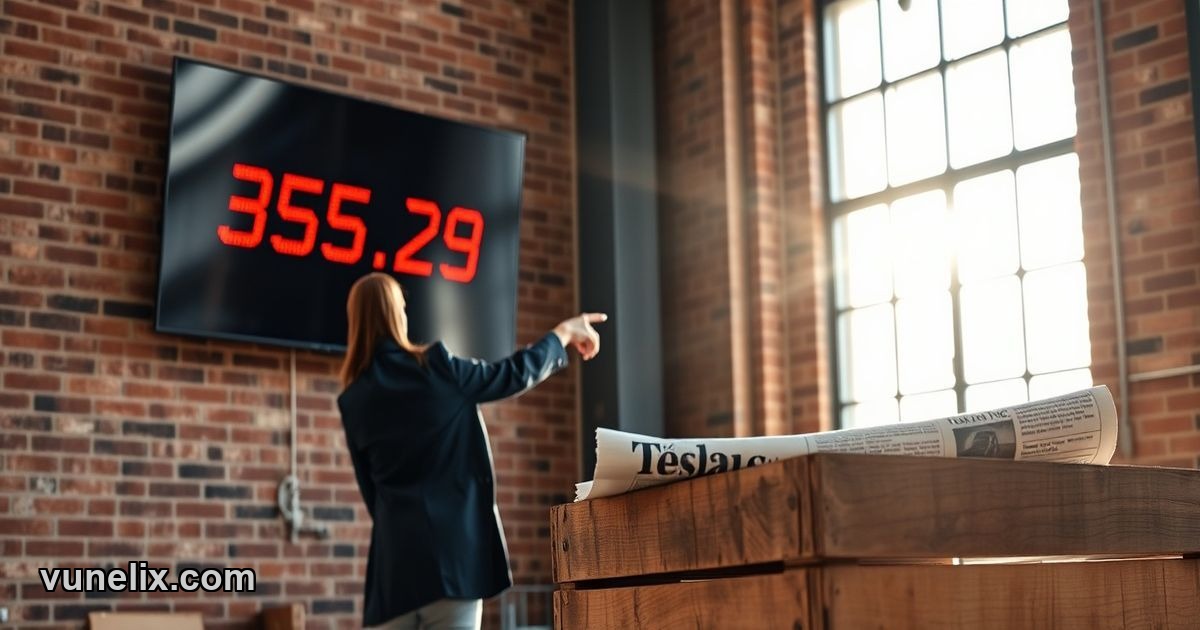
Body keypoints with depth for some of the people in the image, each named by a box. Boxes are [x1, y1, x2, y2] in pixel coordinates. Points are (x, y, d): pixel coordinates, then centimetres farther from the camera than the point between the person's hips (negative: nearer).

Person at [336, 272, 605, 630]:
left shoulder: (353, 402, 5)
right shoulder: (437, 369, -4)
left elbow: (369, 489, 13)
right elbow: (513, 375, 9)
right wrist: (565, 333, 25)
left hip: (395, 552, 3)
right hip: (453, 544, -3)